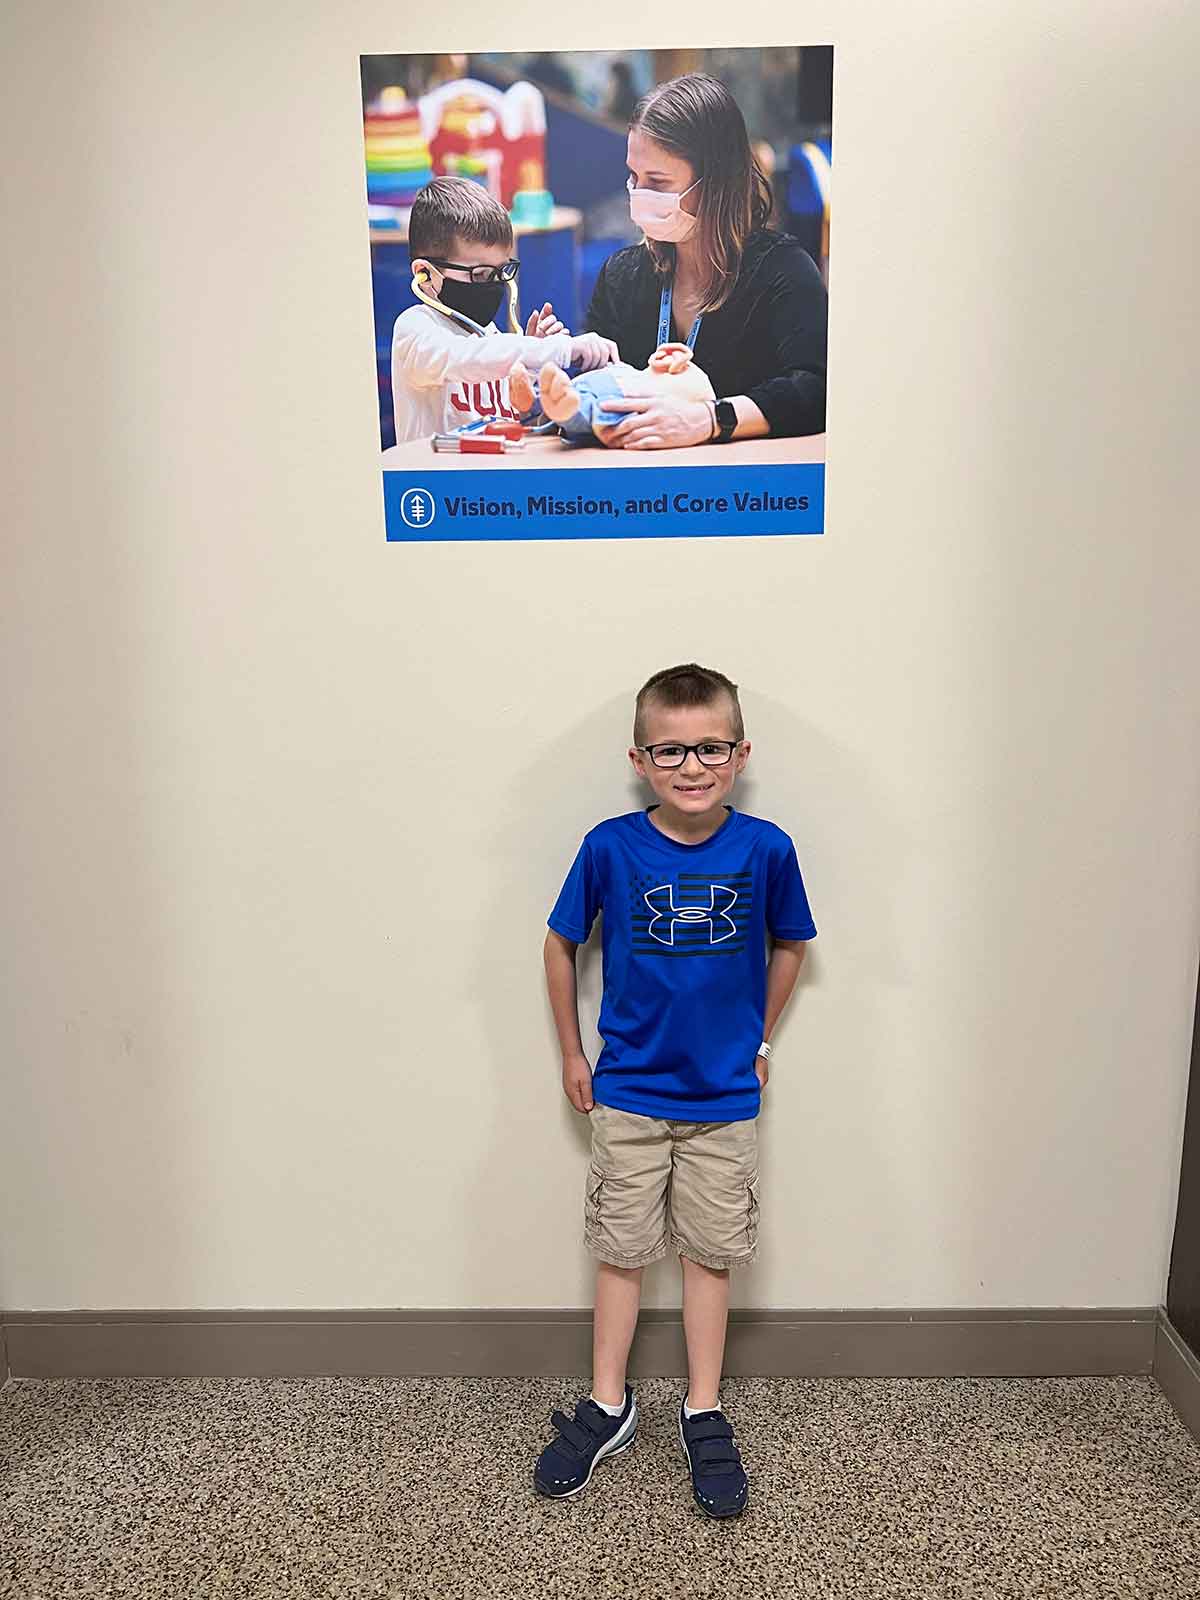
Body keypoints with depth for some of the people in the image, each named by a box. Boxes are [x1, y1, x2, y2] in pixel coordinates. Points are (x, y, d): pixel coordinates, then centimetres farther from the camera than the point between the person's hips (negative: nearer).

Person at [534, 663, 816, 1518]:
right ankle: (608, 1407, 33)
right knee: (621, 1250, 13)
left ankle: (705, 1415, 32)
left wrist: (759, 1041, 7)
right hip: (628, 1094, 0)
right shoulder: (610, 847, -15)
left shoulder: (766, 849, -13)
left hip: (724, 1096, 0)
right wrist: (572, 1055, 4)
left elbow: (789, 945, 5)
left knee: (710, 1253, 14)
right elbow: (561, 943, 0)